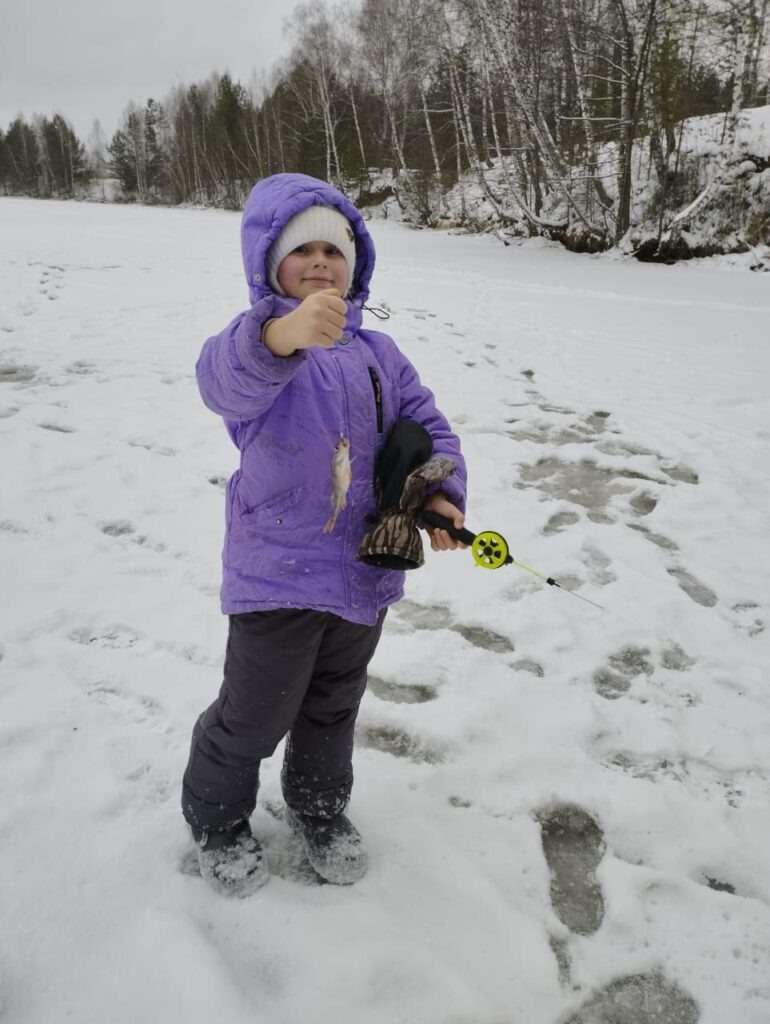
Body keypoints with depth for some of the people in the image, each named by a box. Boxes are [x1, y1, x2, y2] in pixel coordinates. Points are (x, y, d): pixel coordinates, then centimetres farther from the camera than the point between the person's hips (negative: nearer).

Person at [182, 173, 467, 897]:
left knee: (334, 708, 22)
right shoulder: (257, 337, -12)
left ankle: (320, 810, 48)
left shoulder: (376, 353, 7)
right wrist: (280, 337, -59)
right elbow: (223, 379, -36)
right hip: (277, 573, -5)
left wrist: (442, 494, -10)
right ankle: (216, 819, 38)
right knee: (255, 715, 8)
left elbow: (428, 426, 10)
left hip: (365, 567, 5)